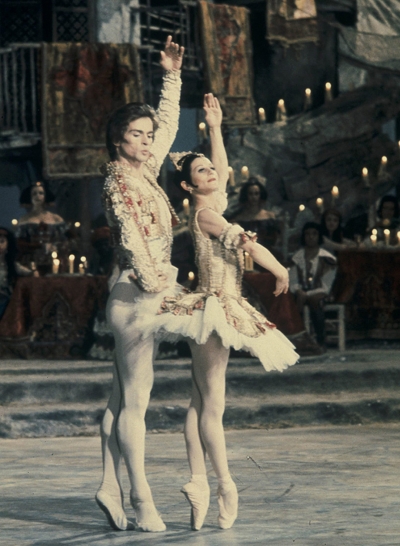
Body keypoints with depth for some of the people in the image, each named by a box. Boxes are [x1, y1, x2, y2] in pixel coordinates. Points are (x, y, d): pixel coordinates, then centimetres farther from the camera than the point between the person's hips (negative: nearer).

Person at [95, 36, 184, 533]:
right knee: (134, 402, -7)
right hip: (137, 295, -9)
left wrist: (172, 76, 23)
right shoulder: (119, 180, -10)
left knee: (122, 400, 8)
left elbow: (168, 125, 27)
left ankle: (110, 488, 10)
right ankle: (141, 499, -6)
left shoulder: (144, 172, 14)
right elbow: (132, 239, -19)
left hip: (144, 297, 9)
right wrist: (157, 285, -20)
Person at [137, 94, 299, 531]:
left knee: (200, 403, 5)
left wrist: (215, 126, 34)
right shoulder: (205, 213, -11)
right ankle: (224, 484, -9)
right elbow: (249, 245, -16)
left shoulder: (211, 208, 14)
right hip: (215, 307, -10)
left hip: (218, 310, 10)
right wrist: (282, 274, -2)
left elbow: (223, 168, 30)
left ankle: (198, 482, 3)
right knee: (212, 403, -8)